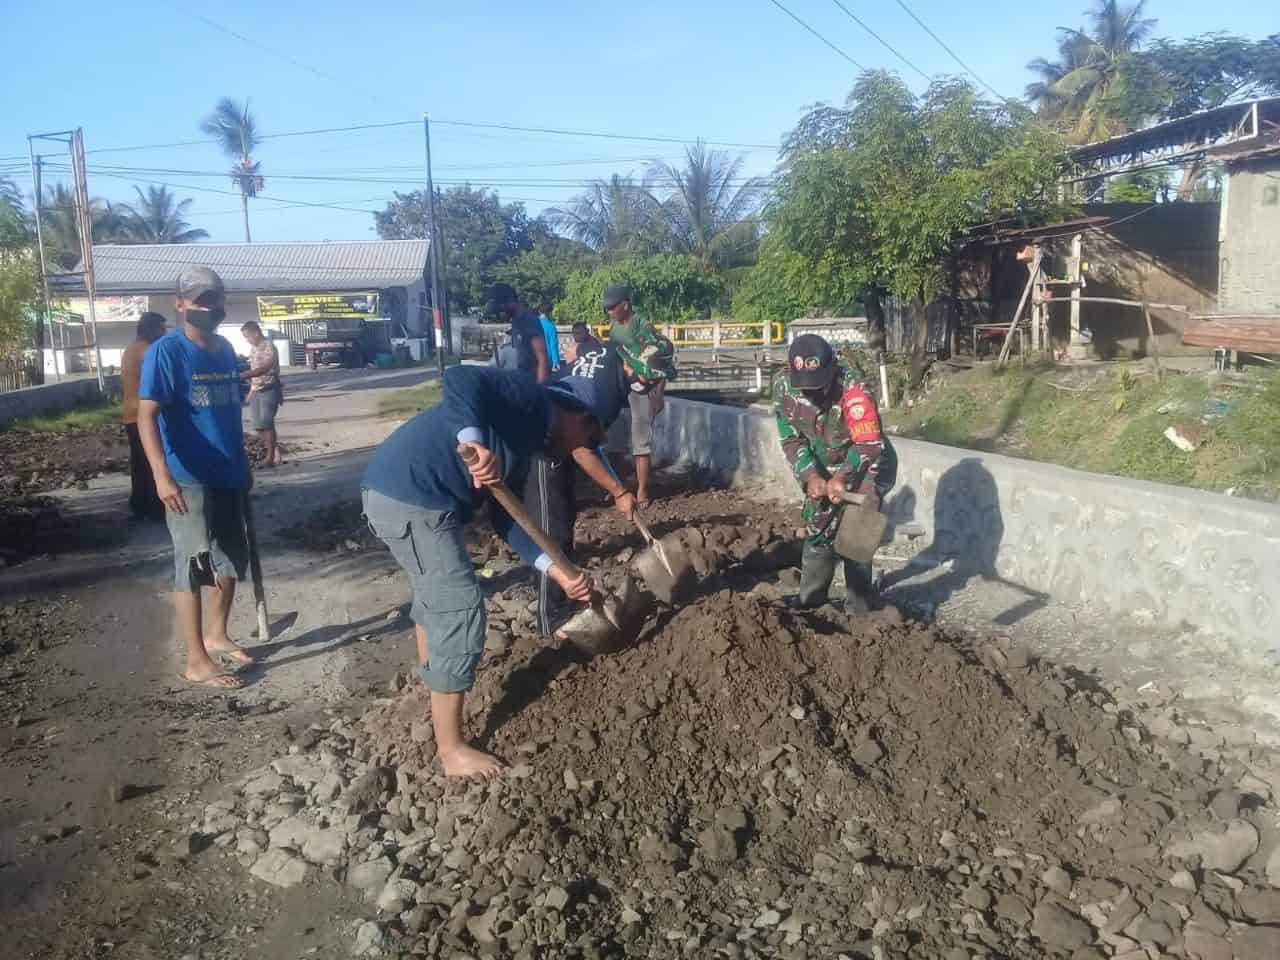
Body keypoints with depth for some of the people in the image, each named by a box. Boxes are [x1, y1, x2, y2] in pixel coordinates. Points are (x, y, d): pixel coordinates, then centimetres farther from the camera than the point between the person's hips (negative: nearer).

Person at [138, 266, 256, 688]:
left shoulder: (226, 350, 10)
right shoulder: (166, 351, -12)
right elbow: (146, 415, -19)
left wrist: (243, 465, 21)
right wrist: (162, 475, -30)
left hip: (227, 477, 8)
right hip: (189, 480, -7)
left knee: (231, 561, 16)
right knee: (195, 566, -2)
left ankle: (217, 635, 34)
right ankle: (197, 661, 6)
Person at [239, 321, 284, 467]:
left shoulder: (269, 346, -15)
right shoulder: (253, 348, 13)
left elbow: (264, 368, -27)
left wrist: (243, 375, -34)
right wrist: (251, 391, 18)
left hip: (268, 389, -9)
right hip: (256, 390, 9)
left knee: (266, 423, -10)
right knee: (257, 423, 7)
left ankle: (271, 457, -4)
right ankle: (274, 450, 17)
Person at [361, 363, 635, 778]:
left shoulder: (527, 442, 19)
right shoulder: (528, 397, -7)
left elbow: (506, 519, 14)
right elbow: (460, 378, -25)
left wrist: (557, 571, 5)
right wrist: (474, 441, -39)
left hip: (401, 495, 11)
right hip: (408, 496, -11)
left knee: (435, 589, 32)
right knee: (459, 607, -4)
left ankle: (432, 687, 57)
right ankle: (451, 749, 7)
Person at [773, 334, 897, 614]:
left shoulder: (852, 387, -32)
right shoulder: (784, 389, -16)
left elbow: (869, 443, -31)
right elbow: (791, 439, -9)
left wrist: (842, 478, -39)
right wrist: (811, 476, -21)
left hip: (866, 465, -5)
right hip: (825, 469, 5)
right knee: (816, 532, 12)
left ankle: (857, 609, 2)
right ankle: (809, 600, 27)